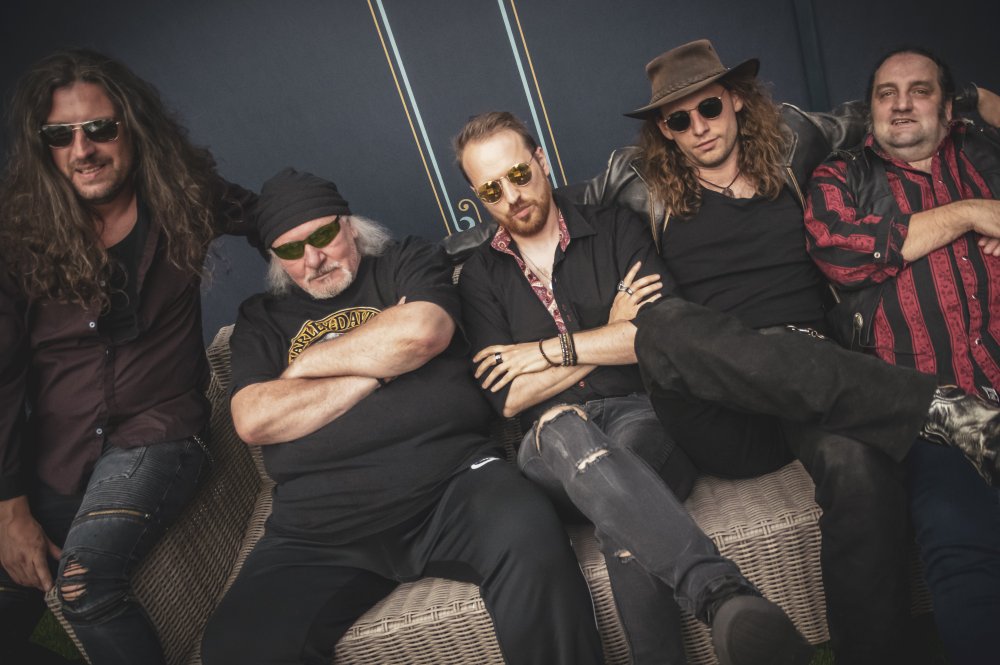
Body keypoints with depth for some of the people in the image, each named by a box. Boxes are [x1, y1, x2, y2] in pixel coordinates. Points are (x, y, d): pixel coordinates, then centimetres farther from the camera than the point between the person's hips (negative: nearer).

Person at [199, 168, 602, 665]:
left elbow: (423, 331, -10)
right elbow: (254, 421, 1)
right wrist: (379, 365, -2)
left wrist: (305, 362, 3)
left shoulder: (408, 262, 13)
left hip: (450, 479, -1)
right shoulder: (261, 319, 18)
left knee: (531, 538, -32)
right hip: (320, 527, 2)